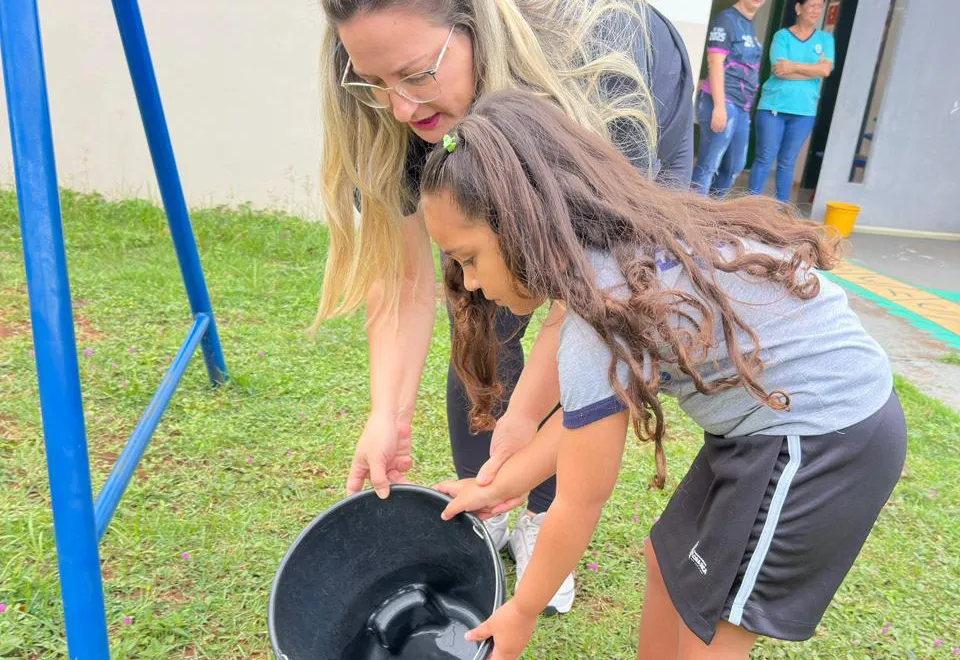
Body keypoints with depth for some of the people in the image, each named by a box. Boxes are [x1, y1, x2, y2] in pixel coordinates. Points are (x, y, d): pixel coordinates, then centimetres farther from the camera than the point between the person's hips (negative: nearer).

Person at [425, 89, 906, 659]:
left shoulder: (601, 323, -27)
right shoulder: (635, 242, 0)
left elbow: (579, 506, -14)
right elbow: (587, 405, 6)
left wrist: (521, 613, 3)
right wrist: (500, 487, 10)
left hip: (818, 440, -9)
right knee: (669, 557, 18)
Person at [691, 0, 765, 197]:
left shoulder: (749, 24, 17)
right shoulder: (726, 19, -6)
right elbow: (715, 64, -14)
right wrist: (720, 106, -20)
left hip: (742, 106, 9)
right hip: (722, 102, -9)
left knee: (735, 166, 13)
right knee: (708, 166, -8)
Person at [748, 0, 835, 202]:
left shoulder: (826, 39, 10)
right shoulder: (782, 35, 1)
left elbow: (826, 69, -5)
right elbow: (780, 70, -13)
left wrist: (793, 66, -12)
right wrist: (814, 70, -7)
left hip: (804, 111, 3)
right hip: (773, 106, -3)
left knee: (787, 162, 8)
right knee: (765, 159, -3)